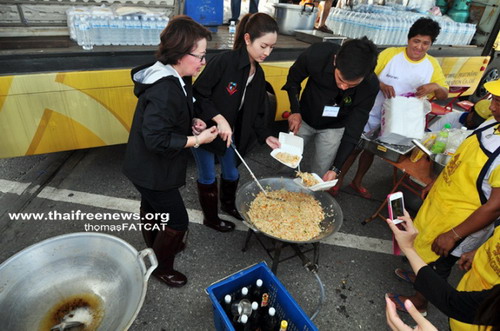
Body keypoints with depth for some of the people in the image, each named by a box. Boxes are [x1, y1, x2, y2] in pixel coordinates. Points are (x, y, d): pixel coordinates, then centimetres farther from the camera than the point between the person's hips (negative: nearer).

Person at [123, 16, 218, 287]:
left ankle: (155, 247, 55)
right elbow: (157, 139, -31)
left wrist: (191, 123, -2)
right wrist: (197, 139, -25)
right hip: (152, 171, -10)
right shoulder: (164, 91, -31)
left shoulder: (172, 79, 0)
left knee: (152, 209, 29)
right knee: (177, 221, 4)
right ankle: (161, 267, 30)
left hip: (147, 166, 10)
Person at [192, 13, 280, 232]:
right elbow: (199, 94, -23)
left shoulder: (258, 74, 0)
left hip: (230, 132, 7)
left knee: (231, 172, 22)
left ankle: (228, 204, 51)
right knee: (208, 177, 12)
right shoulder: (224, 61, -24)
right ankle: (210, 217, 35)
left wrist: (265, 136, -6)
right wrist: (219, 119, -30)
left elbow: (254, 111, 4)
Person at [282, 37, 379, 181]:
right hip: (304, 119, 1)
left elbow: (353, 129, -20)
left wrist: (336, 168, -24)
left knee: (319, 178, -1)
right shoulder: (317, 54, -30)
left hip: (333, 129, -1)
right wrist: (295, 111, -18)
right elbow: (293, 78, -8)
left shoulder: (370, 86, -28)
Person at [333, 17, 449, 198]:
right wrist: (381, 84, -30)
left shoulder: (432, 65, -3)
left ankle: (357, 182, 37)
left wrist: (435, 86, -22)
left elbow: (444, 95, 0)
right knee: (354, 147, 4)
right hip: (371, 113, -3)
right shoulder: (390, 53, -13)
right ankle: (338, 180, 23)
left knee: (371, 150, 18)